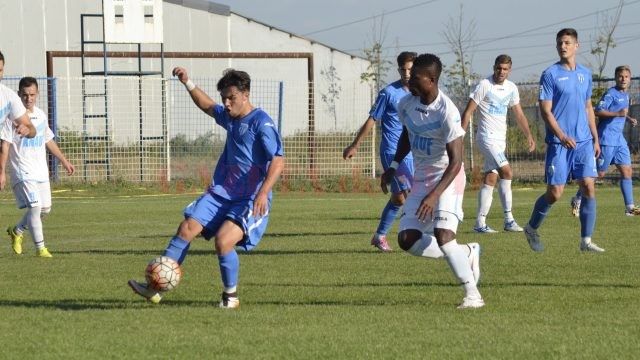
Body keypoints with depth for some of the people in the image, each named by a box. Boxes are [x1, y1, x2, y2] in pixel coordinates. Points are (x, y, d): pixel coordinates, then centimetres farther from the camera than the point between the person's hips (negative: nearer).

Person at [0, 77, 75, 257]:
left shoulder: (40, 115, 10)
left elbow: (48, 141, 23)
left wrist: (64, 161, 25)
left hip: (41, 171, 7)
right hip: (23, 173, -7)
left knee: (45, 208, 10)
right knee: (35, 207, -16)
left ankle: (16, 231, 32)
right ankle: (40, 248, -9)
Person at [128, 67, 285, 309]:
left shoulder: (261, 123, -13)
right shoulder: (229, 117, 13)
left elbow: (278, 161, -21)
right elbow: (208, 107, 37)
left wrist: (263, 192, -32)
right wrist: (188, 83, 30)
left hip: (249, 200, -8)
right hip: (221, 193, 8)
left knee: (223, 241, -25)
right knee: (187, 228, -6)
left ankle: (231, 296, -2)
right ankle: (155, 289, -6)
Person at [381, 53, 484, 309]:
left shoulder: (447, 112, -24)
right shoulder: (406, 105, -3)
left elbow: (455, 162, -25)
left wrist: (434, 195, -33)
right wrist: (393, 166, 8)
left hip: (447, 178, -7)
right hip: (421, 178, 7)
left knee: (442, 233, -25)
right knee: (407, 240, -3)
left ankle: (472, 294, -15)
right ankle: (466, 253, 14)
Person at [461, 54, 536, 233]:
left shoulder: (511, 88, 9)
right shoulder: (484, 85, -10)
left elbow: (519, 114, 17)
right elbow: (468, 111, -9)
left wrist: (529, 136, 6)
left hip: (501, 139, 7)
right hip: (487, 137, -7)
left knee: (490, 179, 5)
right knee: (507, 172, -18)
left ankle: (480, 223, 6)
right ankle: (509, 219, -15)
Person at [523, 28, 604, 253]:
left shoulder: (585, 74, 12)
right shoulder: (550, 75, -5)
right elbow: (545, 111, -9)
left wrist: (595, 138, 16)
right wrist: (562, 137, -20)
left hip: (584, 142, 5)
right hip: (558, 143, -4)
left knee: (589, 187, -6)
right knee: (555, 193, -3)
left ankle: (586, 241, -1)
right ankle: (531, 229, 21)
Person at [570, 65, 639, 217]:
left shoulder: (625, 95, 16)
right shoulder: (611, 93, -11)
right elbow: (598, 111, -19)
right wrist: (618, 113, -27)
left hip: (619, 139, 8)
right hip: (607, 139, -8)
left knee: (627, 171, 1)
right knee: (599, 173, -3)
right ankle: (577, 200, 10)